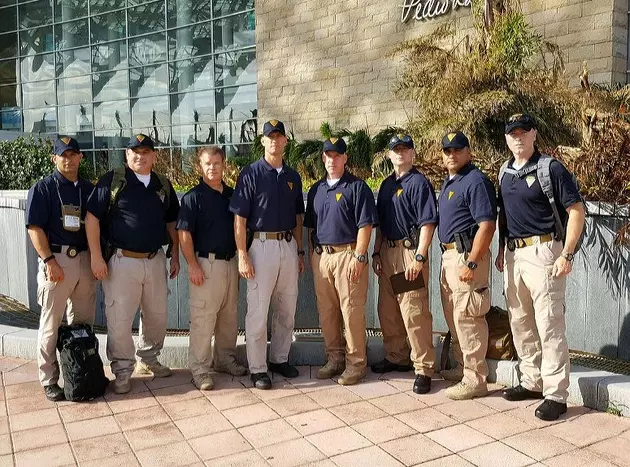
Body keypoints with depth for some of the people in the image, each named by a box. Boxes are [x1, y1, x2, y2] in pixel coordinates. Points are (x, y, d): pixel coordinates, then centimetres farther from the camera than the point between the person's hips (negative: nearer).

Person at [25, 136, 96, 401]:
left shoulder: (89, 189, 11)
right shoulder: (42, 189, -2)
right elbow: (35, 228, -7)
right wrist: (49, 261, -15)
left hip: (85, 260, 4)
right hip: (56, 261, -4)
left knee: (83, 322, 11)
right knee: (51, 323, 3)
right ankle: (49, 380, 12)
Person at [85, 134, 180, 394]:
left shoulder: (163, 186, 9)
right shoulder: (112, 181, -5)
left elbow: (172, 223, 16)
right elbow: (92, 217, -8)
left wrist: (175, 256, 11)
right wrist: (96, 256, -13)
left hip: (155, 260, 5)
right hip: (121, 261, -5)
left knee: (157, 316, 14)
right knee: (119, 320, 1)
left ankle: (148, 360, 34)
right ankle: (122, 372, 16)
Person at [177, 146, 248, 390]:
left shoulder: (232, 194, 11)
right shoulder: (194, 196, -7)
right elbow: (184, 233, -11)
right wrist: (193, 265, -17)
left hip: (231, 262, 6)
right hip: (206, 263, -6)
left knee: (229, 315, 14)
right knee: (203, 318, -5)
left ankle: (225, 359, 28)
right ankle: (199, 369, 5)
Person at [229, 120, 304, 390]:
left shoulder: (292, 176, 12)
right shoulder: (251, 174, -4)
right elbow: (239, 218, -7)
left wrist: (299, 251, 13)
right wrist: (242, 255, -14)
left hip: (288, 246, 6)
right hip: (262, 245, -5)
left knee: (287, 310, 12)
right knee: (258, 312, -2)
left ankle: (280, 359, 27)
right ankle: (258, 369, 10)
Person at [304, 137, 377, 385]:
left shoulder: (357, 187, -3)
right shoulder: (316, 190, 16)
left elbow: (365, 225, -9)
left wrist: (359, 257, -15)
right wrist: (312, 255, 13)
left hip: (348, 255, -6)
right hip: (321, 256, 6)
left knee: (351, 311, -3)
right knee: (326, 312, 11)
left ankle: (356, 363, 9)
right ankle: (335, 358, 24)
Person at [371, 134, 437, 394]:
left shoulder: (419, 183, -6)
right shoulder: (387, 184, 17)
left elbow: (427, 223, -14)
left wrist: (419, 257, -20)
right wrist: (376, 253, 13)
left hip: (410, 250, -8)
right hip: (387, 252, 8)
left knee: (414, 313, -8)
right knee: (387, 311, 14)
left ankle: (424, 368, 0)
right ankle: (396, 358, 29)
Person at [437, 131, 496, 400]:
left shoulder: (475, 181, -13)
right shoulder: (449, 182, 17)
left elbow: (487, 225, -20)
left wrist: (471, 263, -25)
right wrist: (448, 256, 17)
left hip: (467, 255, -10)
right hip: (449, 255, 10)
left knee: (467, 318, -6)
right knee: (453, 317, 18)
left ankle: (475, 380, 3)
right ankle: (462, 367, 31)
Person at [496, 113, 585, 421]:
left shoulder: (551, 169, -8)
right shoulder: (507, 171, 13)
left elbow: (577, 211, -11)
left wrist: (567, 255, -17)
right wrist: (501, 251, 17)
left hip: (542, 252, -8)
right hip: (513, 254, 8)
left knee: (549, 325, -4)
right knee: (520, 323, 14)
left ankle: (555, 394, 5)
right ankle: (532, 382, 28)